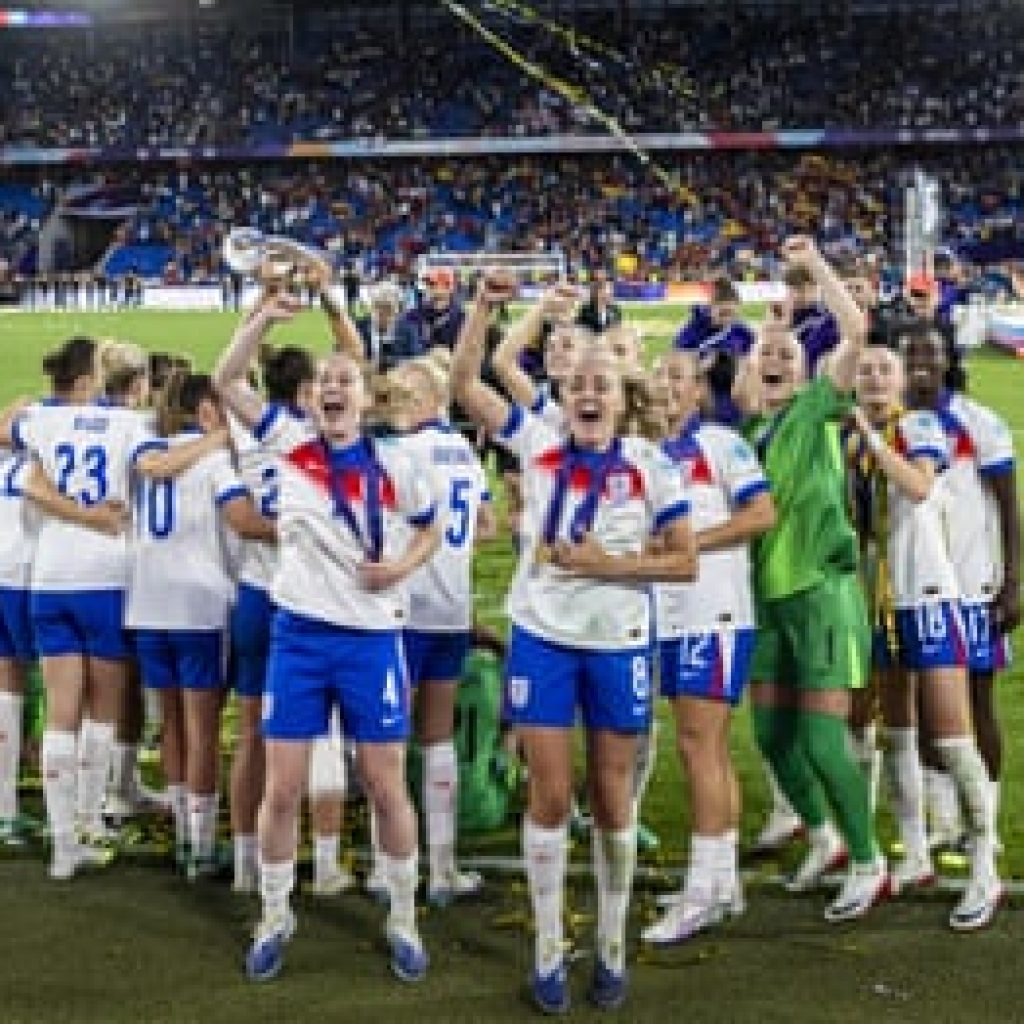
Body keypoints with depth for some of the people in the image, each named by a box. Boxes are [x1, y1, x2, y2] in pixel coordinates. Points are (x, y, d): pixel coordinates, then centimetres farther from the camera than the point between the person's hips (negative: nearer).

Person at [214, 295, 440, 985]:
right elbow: (227, 382, -3)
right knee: (283, 789, 5)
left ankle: (404, 921, 22)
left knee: (387, 788, 5)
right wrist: (267, 316, -14)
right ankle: (275, 919, 24)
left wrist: (403, 567, -6)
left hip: (372, 638, -1)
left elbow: (429, 530, 14)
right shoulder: (290, 443, 0)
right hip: (299, 636, 1)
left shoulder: (394, 465, -1)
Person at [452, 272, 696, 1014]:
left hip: (619, 643, 0)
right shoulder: (537, 444, -1)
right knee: (550, 797, 4)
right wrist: (485, 305, -12)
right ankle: (548, 950, 16)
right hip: (542, 637, 1)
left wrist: (608, 564, -15)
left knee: (612, 800, 10)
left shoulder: (649, 467, -5)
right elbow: (465, 382, -3)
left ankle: (613, 948, 24)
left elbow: (684, 562, -4)